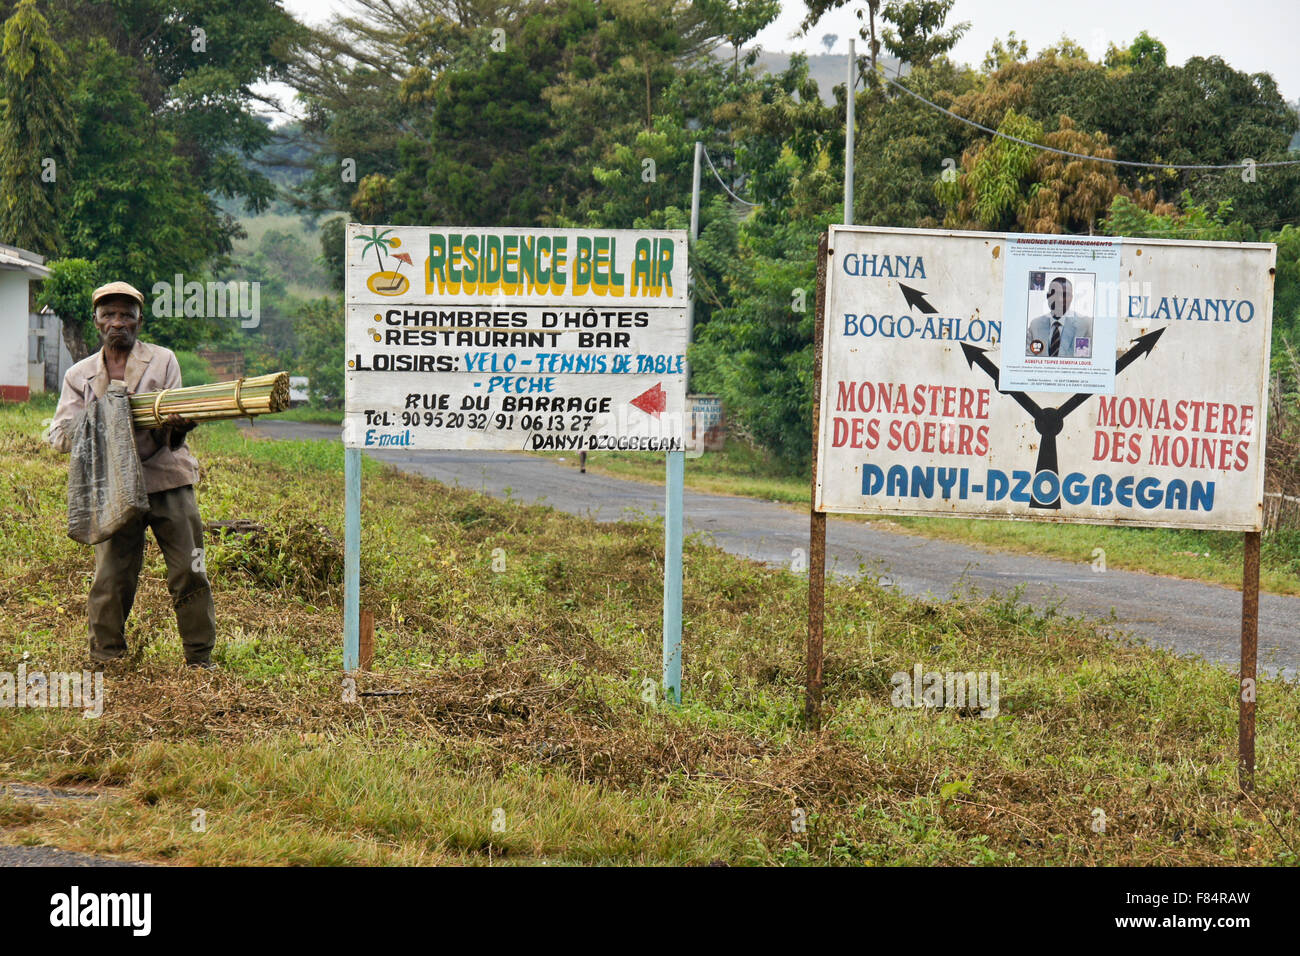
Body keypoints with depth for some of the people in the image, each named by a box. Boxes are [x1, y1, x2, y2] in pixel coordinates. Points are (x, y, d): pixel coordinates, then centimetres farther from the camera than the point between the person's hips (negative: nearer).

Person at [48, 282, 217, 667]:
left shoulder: (163, 361, 5)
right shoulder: (80, 375, 9)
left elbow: (172, 430, 1)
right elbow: (59, 434, 2)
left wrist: (176, 426, -25)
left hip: (167, 479, 0)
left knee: (189, 573, -2)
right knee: (111, 577, -4)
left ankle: (200, 658, 10)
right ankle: (105, 658, 12)